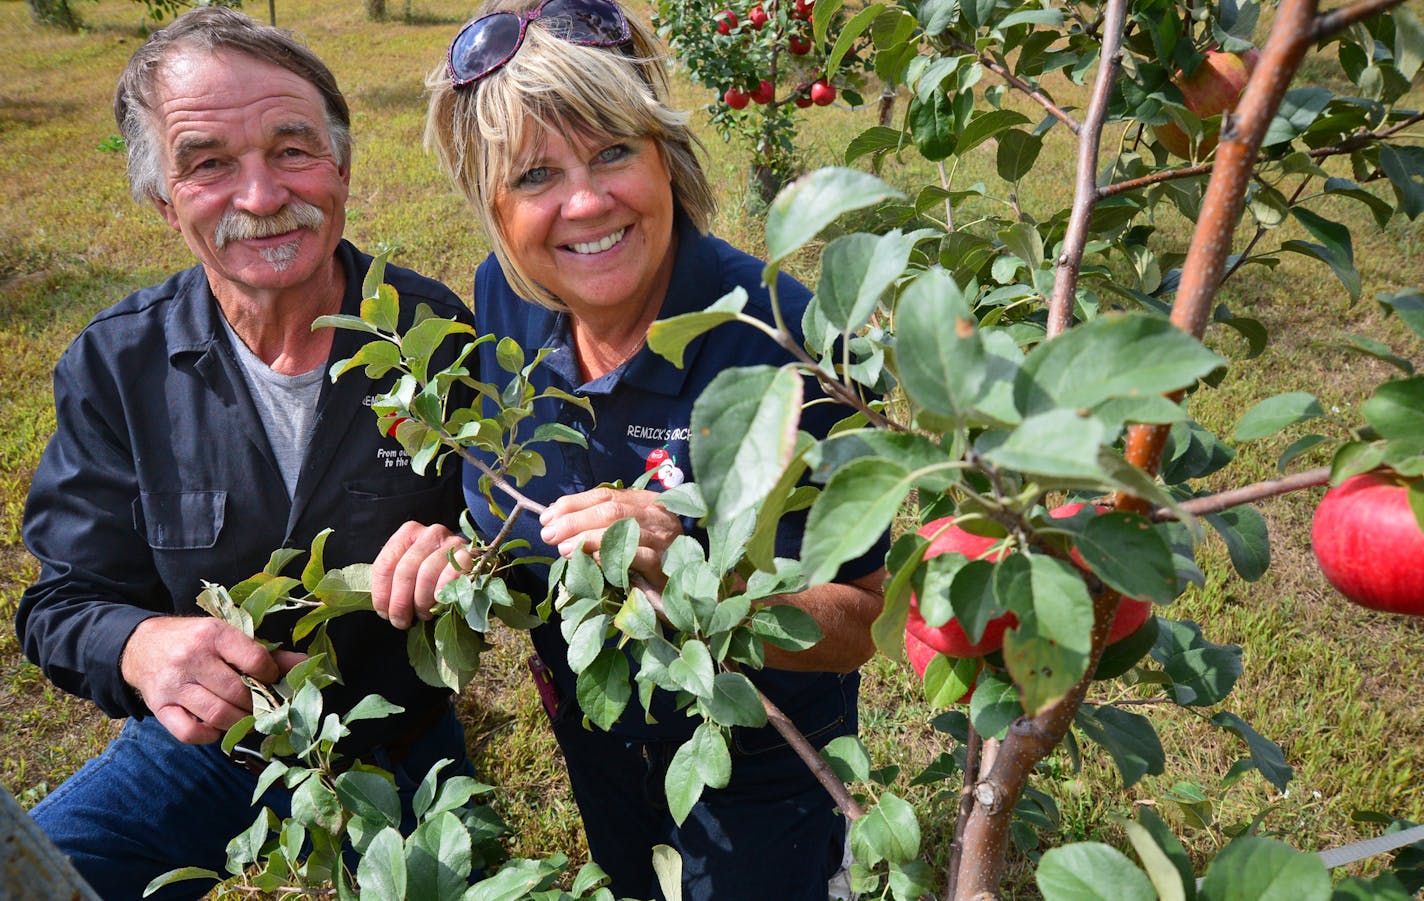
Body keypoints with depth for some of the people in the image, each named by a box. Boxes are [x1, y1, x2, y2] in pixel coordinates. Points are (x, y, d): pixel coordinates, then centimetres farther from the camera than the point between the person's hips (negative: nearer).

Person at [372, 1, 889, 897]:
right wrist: (461, 557, -20)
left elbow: (859, 624, -25)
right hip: (593, 737, 5)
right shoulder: (504, 300, -16)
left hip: (760, 766, -5)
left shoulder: (784, 342, -32)